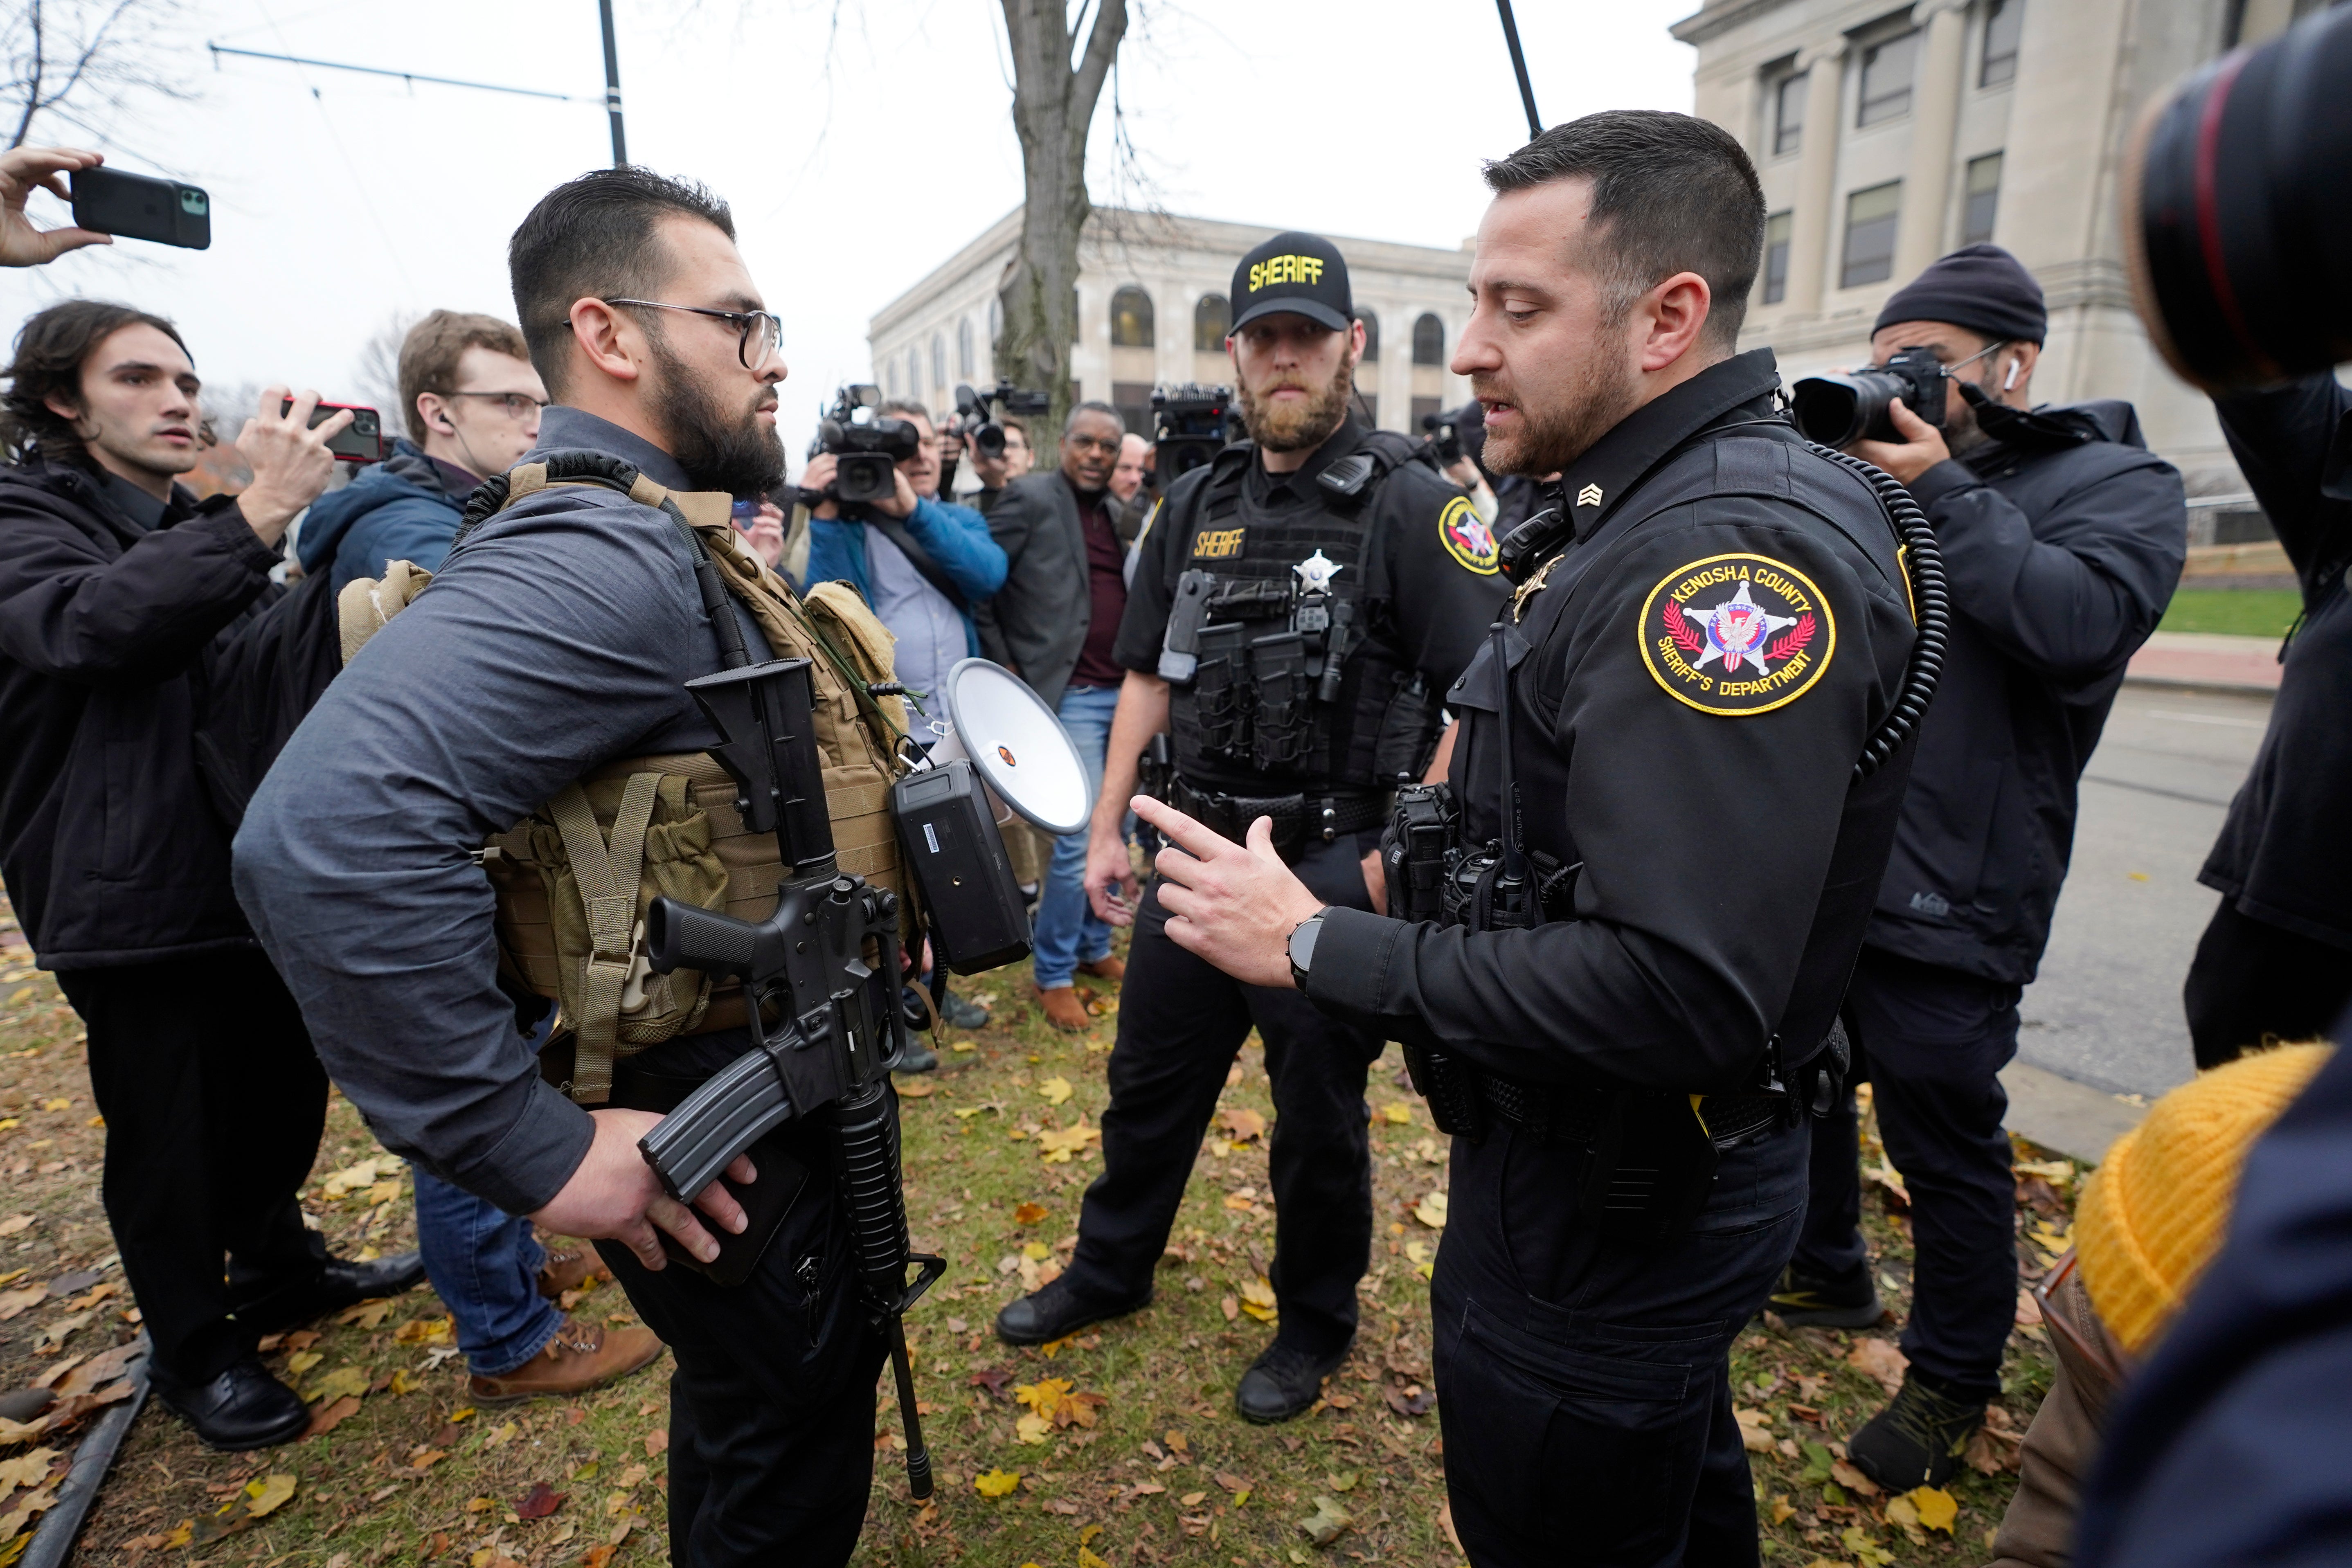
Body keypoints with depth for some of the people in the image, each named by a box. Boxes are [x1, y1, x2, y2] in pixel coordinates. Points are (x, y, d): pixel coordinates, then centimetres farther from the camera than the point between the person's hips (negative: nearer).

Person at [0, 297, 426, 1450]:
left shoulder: (197, 535, 16)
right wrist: (259, 518, -39)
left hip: (256, 879, 7)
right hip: (135, 896, -7)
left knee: (282, 1093, 18)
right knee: (168, 1136, 5)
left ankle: (281, 1271, 40)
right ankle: (195, 1351, 24)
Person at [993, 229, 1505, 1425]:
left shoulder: (1411, 504, -10)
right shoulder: (1197, 504, 8)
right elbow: (1147, 675, 13)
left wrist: (1400, 857, -21)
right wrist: (1107, 826, 10)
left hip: (1333, 866, -5)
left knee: (1318, 1115, 13)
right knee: (1149, 1080, 20)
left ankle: (1314, 1325, 39)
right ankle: (1108, 1272, 45)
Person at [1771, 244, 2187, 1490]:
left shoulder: (2114, 484, -4)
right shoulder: (1876, 468, 13)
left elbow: (2078, 626, -24)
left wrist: (1940, 494, -21)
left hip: (1942, 906, -6)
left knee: (1943, 1148, 7)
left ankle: (1951, 1382, 30)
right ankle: (1824, 1277, 45)